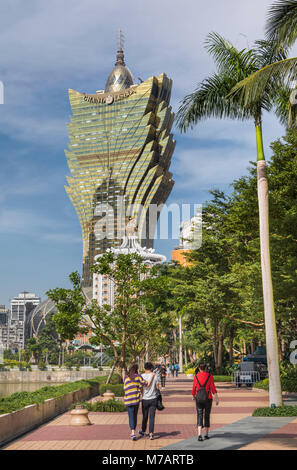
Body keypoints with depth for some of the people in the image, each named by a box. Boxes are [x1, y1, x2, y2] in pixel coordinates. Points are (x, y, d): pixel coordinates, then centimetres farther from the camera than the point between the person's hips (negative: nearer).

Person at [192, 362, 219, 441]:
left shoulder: (196, 376, -3)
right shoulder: (209, 376, -5)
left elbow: (194, 388, 2)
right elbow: (213, 388, -9)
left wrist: (193, 396, 20)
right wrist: (216, 398, -7)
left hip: (199, 399, 0)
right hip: (208, 398, 0)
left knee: (199, 416, 0)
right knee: (207, 416, 14)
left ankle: (199, 435, -16)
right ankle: (206, 435, 20)